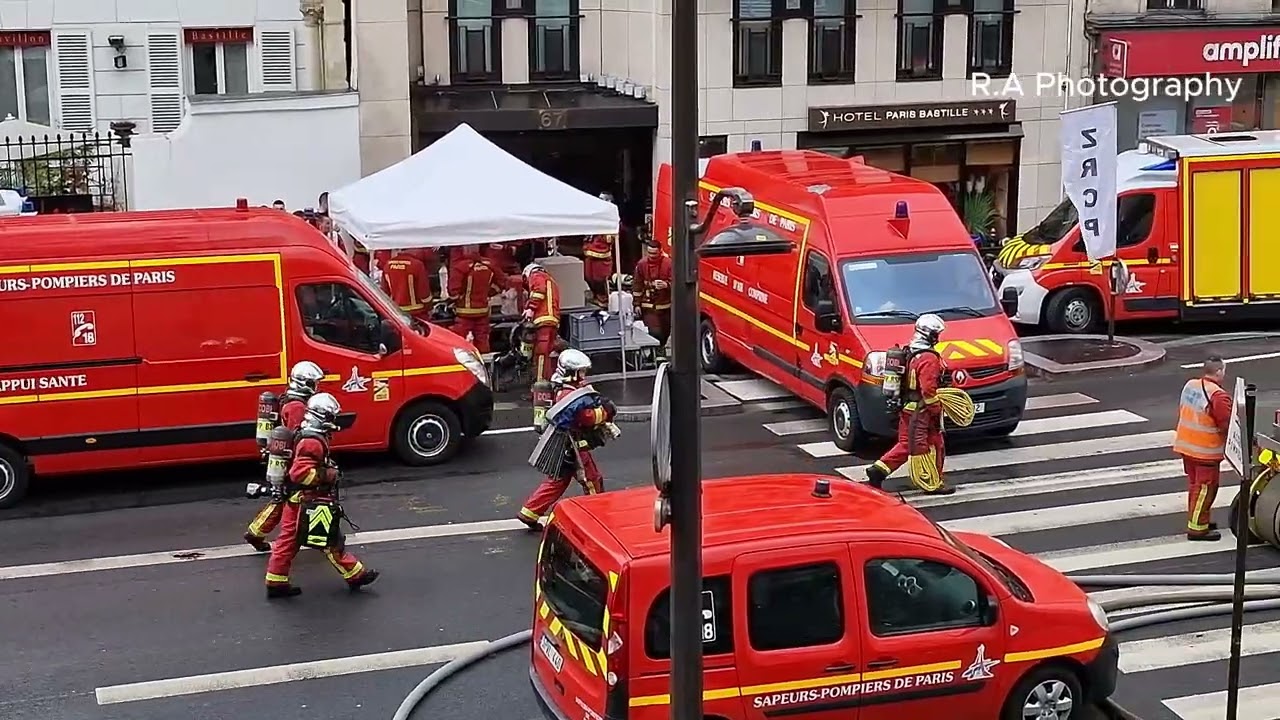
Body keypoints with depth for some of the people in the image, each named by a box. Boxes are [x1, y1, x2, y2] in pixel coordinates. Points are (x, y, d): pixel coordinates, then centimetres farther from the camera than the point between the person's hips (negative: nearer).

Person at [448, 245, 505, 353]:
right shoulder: (488, 264, 0)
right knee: (482, 340, 14)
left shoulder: (460, 266, -19)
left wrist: (456, 299, -1)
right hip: (483, 309, 6)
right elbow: (501, 281, 11)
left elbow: (453, 289, -22)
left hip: (465, 311, -6)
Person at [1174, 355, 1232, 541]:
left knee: (1195, 484, 21)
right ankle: (1197, 528, 5)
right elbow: (1227, 425, -19)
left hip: (1186, 445, 8)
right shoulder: (1218, 396, -23)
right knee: (1205, 488, 1)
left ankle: (1196, 520, 32)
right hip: (1206, 451, -8)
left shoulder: (1189, 385, 2)